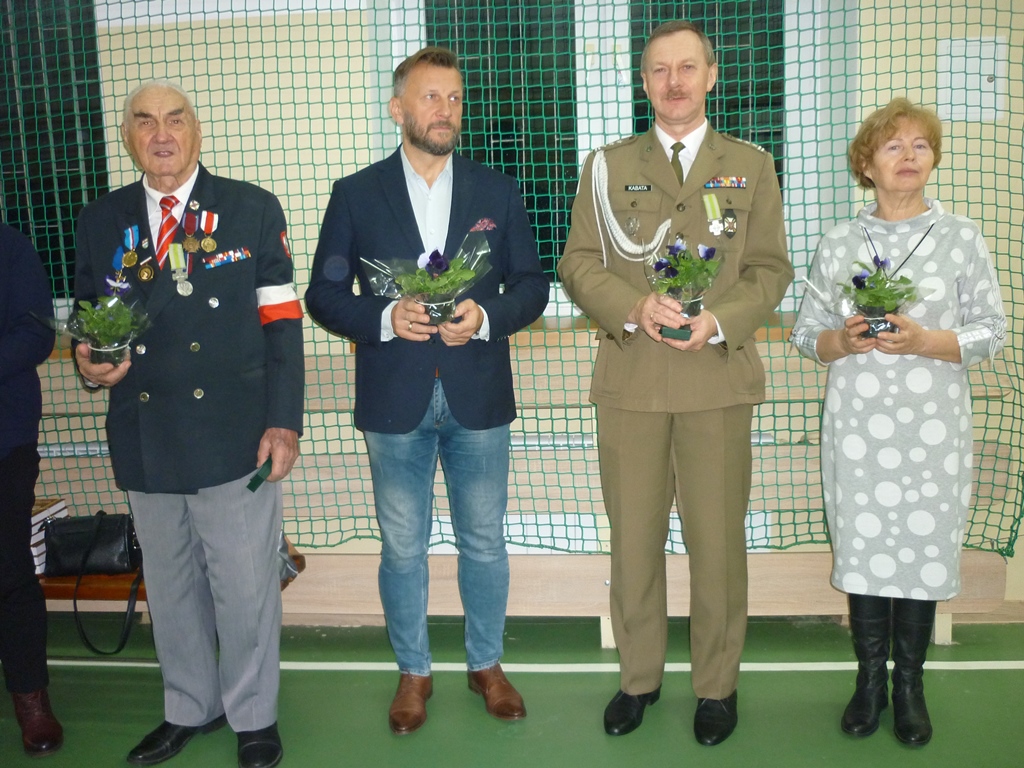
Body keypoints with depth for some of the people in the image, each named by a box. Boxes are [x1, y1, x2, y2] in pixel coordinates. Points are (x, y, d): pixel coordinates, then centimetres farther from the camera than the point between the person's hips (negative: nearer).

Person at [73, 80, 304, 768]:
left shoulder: (254, 210, 1)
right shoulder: (101, 221, 9)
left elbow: (282, 322, -2)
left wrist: (284, 421, -9)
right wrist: (91, 363, -8)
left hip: (234, 437, -3)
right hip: (145, 440, 3)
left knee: (245, 588, 5)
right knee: (171, 588, 17)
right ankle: (190, 708, 37)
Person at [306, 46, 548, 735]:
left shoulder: (497, 191, 5)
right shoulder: (357, 195, 1)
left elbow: (532, 284, 5)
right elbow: (324, 295, 0)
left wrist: (487, 315, -15)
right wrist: (384, 317, -18)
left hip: (478, 397, 1)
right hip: (395, 400, -1)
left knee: (484, 541, 12)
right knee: (402, 548, 11)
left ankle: (486, 664, 32)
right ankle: (414, 672, 30)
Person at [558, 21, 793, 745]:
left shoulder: (751, 167, 11)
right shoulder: (607, 166, 11)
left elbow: (770, 268, 6)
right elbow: (579, 264, 5)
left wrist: (719, 321, -12)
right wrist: (634, 307, -14)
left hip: (718, 378, 0)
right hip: (629, 380, 1)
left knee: (718, 539, 4)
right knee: (634, 536, 8)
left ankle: (717, 685, 22)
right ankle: (639, 677, 25)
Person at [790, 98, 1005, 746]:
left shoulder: (962, 237, 3)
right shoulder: (838, 244, 6)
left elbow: (992, 332, 1)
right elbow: (806, 334, 8)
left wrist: (925, 340, -15)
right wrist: (842, 340, -13)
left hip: (933, 425, -1)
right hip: (857, 425, 1)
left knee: (924, 546, 4)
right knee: (863, 546, 6)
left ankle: (910, 682, 21)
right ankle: (870, 679, 23)